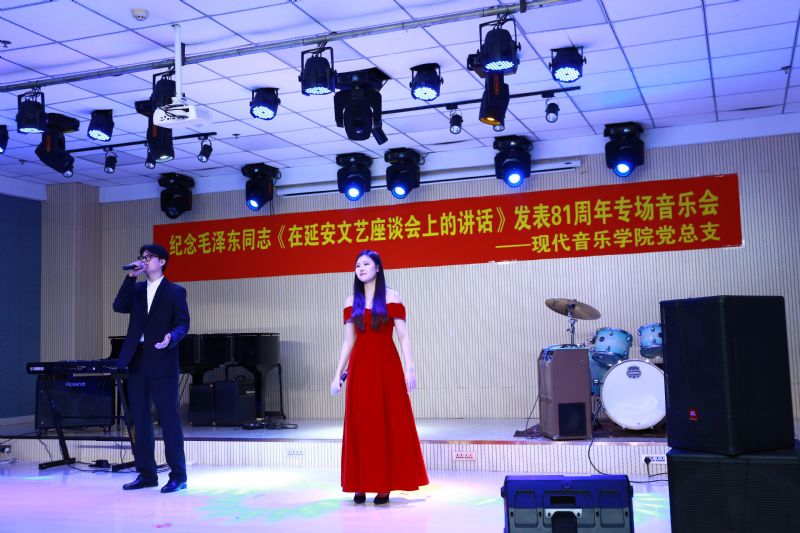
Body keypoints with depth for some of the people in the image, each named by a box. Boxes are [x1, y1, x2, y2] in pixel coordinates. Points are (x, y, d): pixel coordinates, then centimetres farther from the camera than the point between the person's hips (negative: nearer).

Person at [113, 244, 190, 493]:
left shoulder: (175, 292, 2)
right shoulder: (136, 289, 16)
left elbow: (182, 324, -6)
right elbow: (119, 307, -2)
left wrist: (171, 337, -27)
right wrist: (131, 276, -6)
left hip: (162, 363, -5)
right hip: (137, 362, 6)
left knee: (169, 418, -3)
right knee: (139, 419, 9)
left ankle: (178, 475, 3)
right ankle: (146, 473, 18)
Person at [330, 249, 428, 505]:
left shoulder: (391, 298, 0)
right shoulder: (351, 302, 10)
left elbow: (404, 336, -4)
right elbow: (348, 341, 11)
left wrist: (410, 368, -13)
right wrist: (338, 375, 7)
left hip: (386, 366, -3)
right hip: (360, 367, 3)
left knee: (388, 423, -1)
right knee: (359, 424, 4)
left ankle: (385, 485, 4)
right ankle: (360, 485, 10)